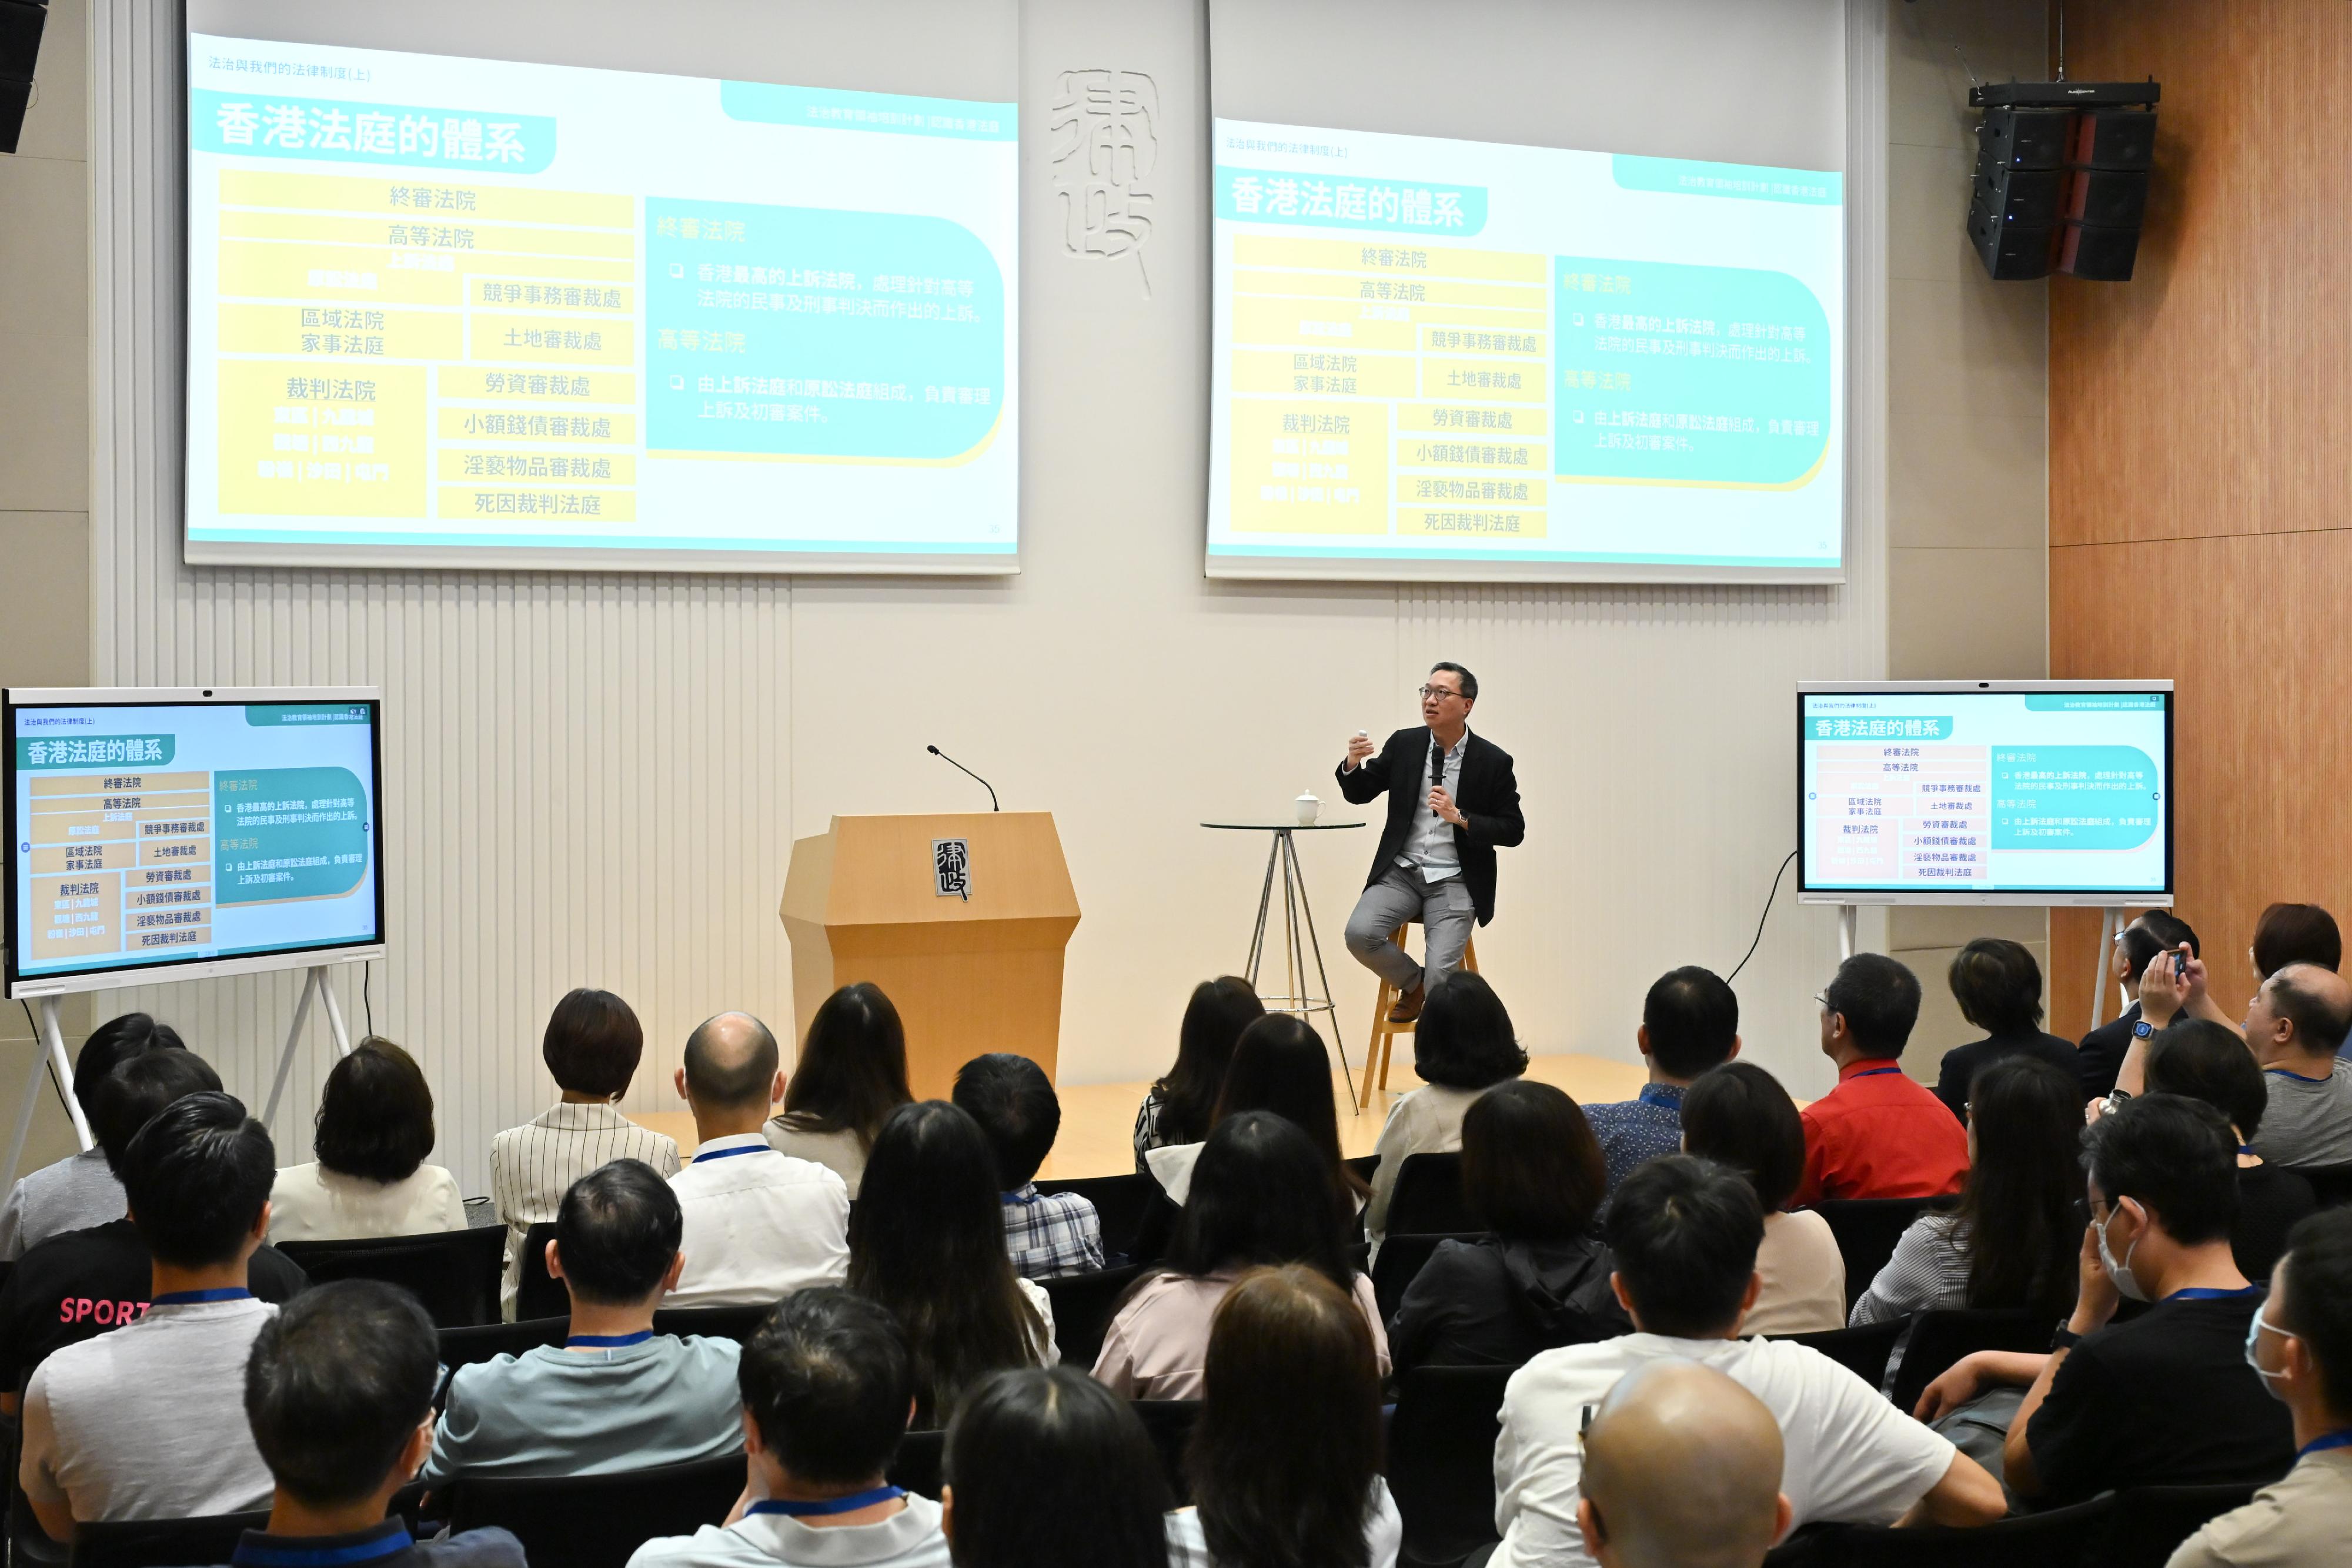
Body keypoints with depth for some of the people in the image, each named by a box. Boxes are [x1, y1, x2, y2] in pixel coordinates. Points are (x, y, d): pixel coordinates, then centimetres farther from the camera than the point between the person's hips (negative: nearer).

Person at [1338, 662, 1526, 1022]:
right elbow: (1359, 794, 9)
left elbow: (1513, 830, -2)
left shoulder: (1493, 762, -4)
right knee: (1359, 933, -22)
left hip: (1454, 881, -3)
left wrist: (1459, 817, -17)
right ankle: (1413, 984, 9)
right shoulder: (1404, 744, 4)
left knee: (1440, 972, -21)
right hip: (1401, 871, 3)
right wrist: (1353, 763, -14)